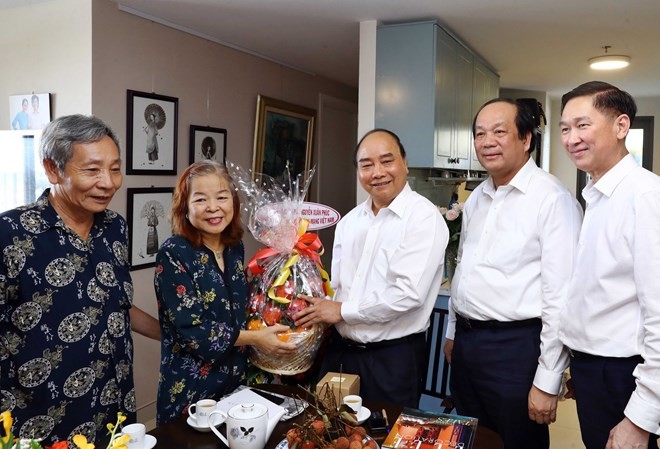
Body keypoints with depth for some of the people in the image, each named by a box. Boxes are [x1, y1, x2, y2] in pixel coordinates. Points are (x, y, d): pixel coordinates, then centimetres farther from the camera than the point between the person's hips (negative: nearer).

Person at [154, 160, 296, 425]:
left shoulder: (235, 247, 1)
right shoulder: (173, 254, -18)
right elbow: (191, 330, -21)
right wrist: (255, 338, -19)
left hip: (236, 380, 6)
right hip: (189, 388, -6)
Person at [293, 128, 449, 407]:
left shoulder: (424, 218, -13)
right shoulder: (350, 221, 8)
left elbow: (408, 292, -22)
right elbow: (336, 284, 12)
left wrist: (342, 311, -15)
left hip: (394, 357, -6)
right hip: (340, 350, 6)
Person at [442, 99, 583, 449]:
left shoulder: (552, 199, -16)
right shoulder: (476, 198, 9)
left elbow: (560, 297, -18)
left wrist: (547, 382, -16)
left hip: (515, 348, -7)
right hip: (466, 343, 7)